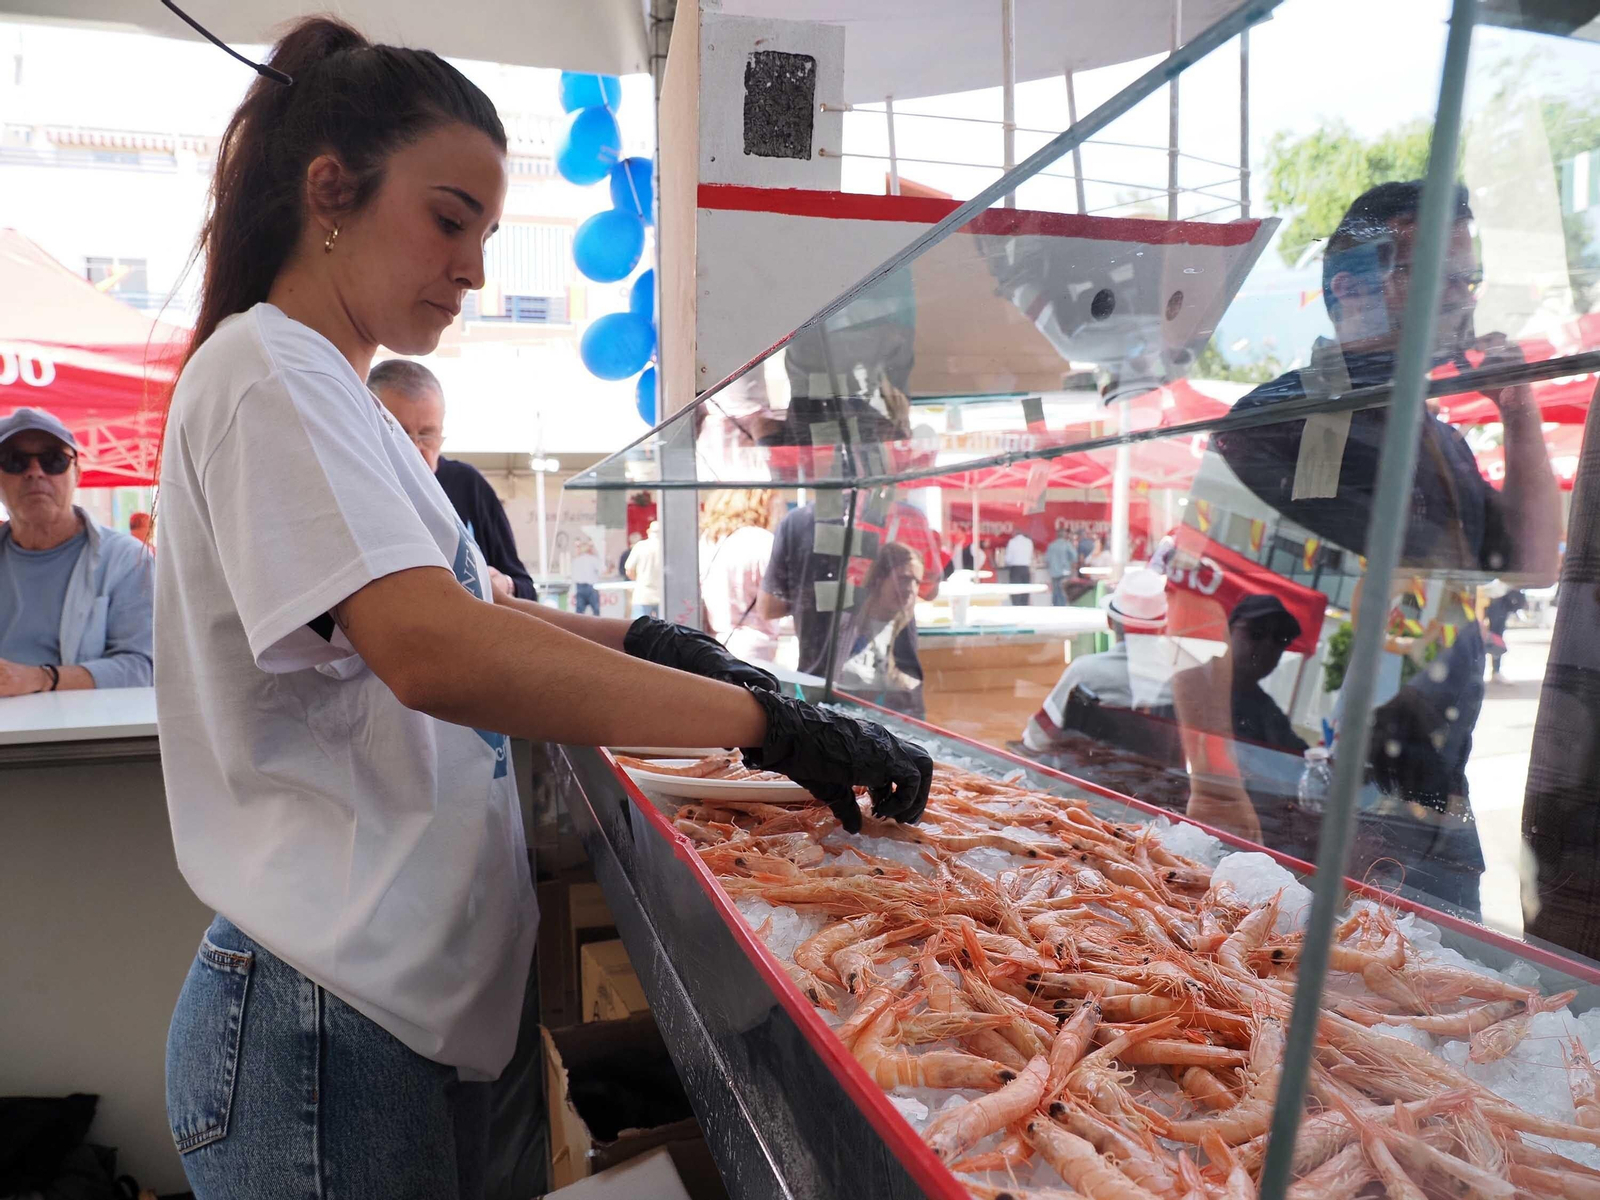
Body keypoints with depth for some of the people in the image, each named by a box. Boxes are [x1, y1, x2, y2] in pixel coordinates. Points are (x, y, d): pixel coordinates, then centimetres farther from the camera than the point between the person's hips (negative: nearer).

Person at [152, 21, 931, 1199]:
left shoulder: (344, 401, 15)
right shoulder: (267, 372, -15)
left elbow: (468, 607, 19)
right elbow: (436, 652, -30)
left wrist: (635, 640, 2)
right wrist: (769, 722, -29)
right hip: (328, 1023, -9)